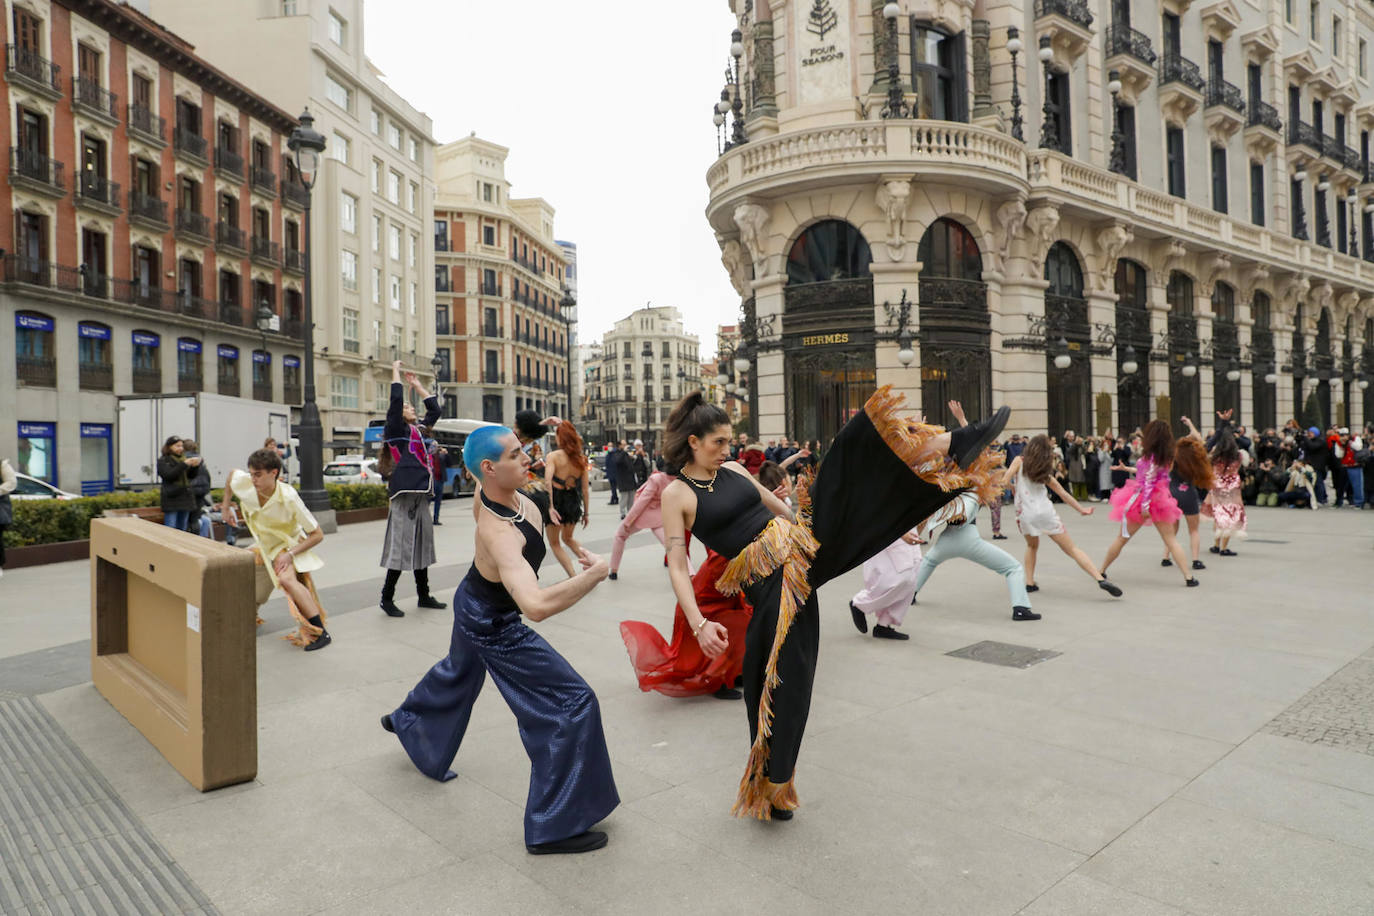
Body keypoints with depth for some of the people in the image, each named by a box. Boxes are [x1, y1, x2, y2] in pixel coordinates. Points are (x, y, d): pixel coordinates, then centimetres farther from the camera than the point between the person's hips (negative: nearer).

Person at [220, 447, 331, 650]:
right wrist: (225, 507, 11)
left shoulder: (288, 498, -31)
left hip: (289, 544, -7)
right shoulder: (244, 483, -18)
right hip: (264, 545, 7)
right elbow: (232, 473, 11)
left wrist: (290, 554, -31)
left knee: (286, 578, -32)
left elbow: (317, 535, -24)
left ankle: (320, 632, -32)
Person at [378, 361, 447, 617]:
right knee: (401, 547, -7)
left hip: (420, 494, 8)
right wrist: (395, 371, -5)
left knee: (422, 545, 13)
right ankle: (387, 598, 3)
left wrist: (416, 384, 30)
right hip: (404, 495, -8)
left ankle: (424, 595, 22)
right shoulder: (396, 429, -2)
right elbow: (396, 399, -15)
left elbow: (434, 408, 30)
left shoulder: (418, 429, 19)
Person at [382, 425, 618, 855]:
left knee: (458, 674, 38)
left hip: (472, 602, 9)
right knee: (572, 703, -8)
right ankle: (555, 827, 2)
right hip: (494, 626, -9)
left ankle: (406, 720, 68)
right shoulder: (499, 534, -41)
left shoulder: (490, 491, -17)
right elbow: (536, 605, -56)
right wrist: (597, 571, -48)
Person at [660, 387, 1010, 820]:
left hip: (798, 545, 4)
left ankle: (954, 444, -19)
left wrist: (812, 528, 28)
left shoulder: (734, 470, 12)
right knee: (782, 678, -1)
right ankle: (770, 784, 20)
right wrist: (700, 625, -20)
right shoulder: (677, 494, -4)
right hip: (769, 581, -4)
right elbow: (677, 566, -10)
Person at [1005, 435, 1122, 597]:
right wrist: (1081, 509, 26)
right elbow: (1063, 493, 18)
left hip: (1025, 514, -1)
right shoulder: (1045, 472, 15)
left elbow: (1004, 482, -9)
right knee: (1072, 548, 4)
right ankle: (1101, 579, -8)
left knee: (1032, 545, 26)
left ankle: (1030, 583, 16)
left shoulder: (1019, 461, 7)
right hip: (1045, 512, 1)